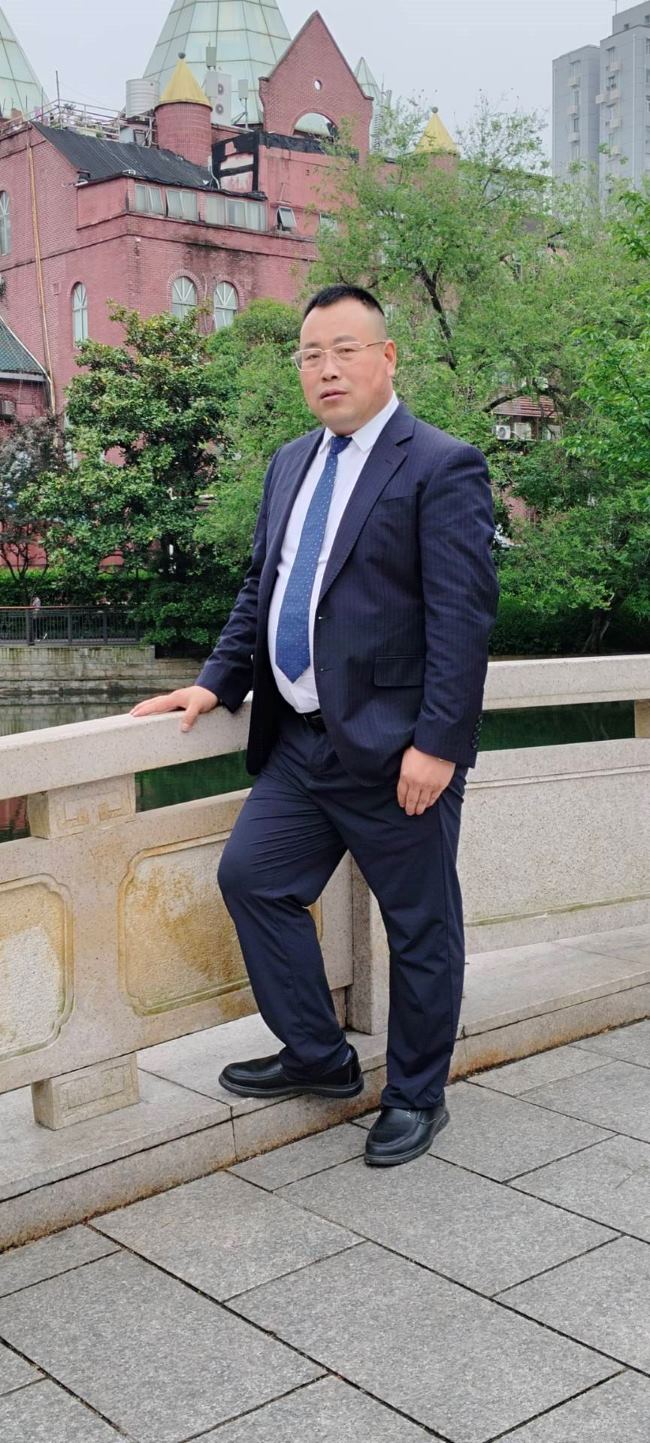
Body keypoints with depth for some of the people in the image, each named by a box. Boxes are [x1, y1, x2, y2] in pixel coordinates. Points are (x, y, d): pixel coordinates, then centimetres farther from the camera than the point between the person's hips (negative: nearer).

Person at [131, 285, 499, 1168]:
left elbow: (463, 617, -16)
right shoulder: (290, 466, 14)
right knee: (252, 878, 10)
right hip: (300, 740, 8)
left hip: (393, 749, -7)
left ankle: (415, 1097, 26)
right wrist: (216, 684, 9)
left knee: (419, 925, 6)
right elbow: (260, 591, 19)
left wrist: (436, 742, -20)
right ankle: (320, 1058, 28)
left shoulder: (442, 467, -10)